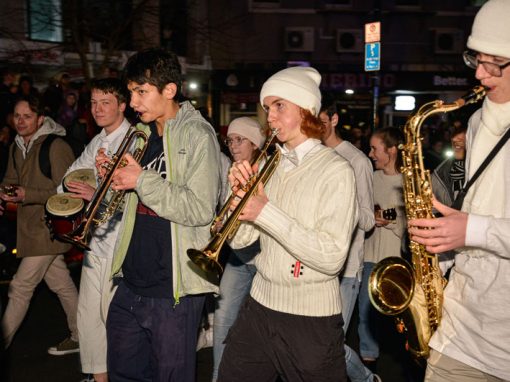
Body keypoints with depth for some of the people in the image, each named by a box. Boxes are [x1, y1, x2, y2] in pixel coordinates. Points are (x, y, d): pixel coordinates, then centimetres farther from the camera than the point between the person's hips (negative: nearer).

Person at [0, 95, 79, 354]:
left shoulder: (56, 147, -16)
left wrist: (28, 195, -24)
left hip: (48, 227, -8)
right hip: (31, 225, 8)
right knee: (62, 285, 15)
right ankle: (80, 337, 27)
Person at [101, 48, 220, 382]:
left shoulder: (197, 135, -12)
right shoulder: (145, 134, 12)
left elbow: (201, 210, -21)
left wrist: (142, 180, -19)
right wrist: (114, 176, 1)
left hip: (173, 290, -8)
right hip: (132, 284, 8)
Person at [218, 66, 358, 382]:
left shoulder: (336, 170, -10)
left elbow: (332, 258, -20)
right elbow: (239, 239, 6)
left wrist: (266, 211, -22)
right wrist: (239, 192, -11)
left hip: (311, 319, -5)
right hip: (259, 305, 6)